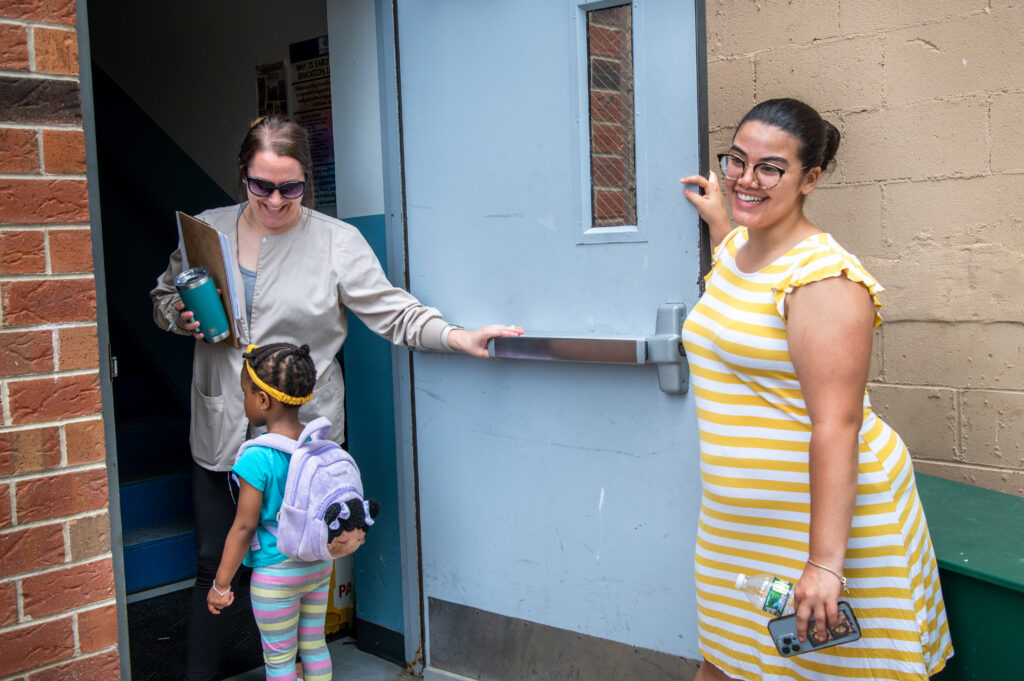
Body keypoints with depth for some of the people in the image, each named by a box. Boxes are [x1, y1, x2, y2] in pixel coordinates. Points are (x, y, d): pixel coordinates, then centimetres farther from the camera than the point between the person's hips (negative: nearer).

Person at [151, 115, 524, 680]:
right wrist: (181, 317, -6)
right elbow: (163, 297, 17)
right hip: (220, 431, 3)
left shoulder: (336, 241, -3)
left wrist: (460, 337, -17)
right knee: (212, 562, 12)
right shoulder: (207, 229, 5)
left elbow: (393, 312, -4)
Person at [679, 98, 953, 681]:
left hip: (828, 505, -8)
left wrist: (825, 560, -26)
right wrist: (719, 218, 35)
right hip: (741, 517, 8)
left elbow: (837, 425, -25)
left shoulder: (823, 278, -21)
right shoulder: (736, 246, 7)